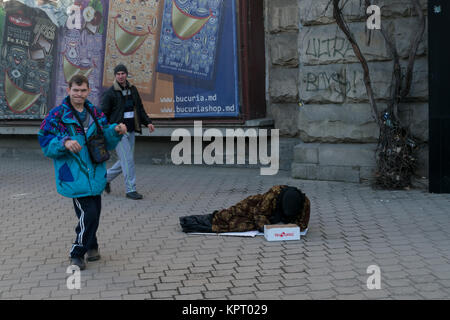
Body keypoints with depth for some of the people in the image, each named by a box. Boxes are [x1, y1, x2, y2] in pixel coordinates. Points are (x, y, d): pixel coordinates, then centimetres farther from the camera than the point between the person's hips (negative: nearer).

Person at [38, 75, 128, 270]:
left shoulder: (96, 114, 12)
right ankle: (77, 253, 7)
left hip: (95, 174, 6)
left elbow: (107, 144, 16)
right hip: (74, 176, -6)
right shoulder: (57, 116, -4)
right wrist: (64, 143, -25)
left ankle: (91, 246, 34)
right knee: (88, 214, -12)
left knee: (94, 213, 11)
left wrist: (115, 131, -4)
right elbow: (46, 146, -7)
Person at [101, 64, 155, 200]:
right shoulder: (110, 93, -7)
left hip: (130, 131, 7)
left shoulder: (132, 89, 11)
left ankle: (106, 177, 31)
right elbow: (104, 114, -6)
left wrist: (148, 122, 8)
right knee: (127, 160, -9)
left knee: (125, 161, 11)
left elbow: (140, 108, 19)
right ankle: (130, 190, -2)